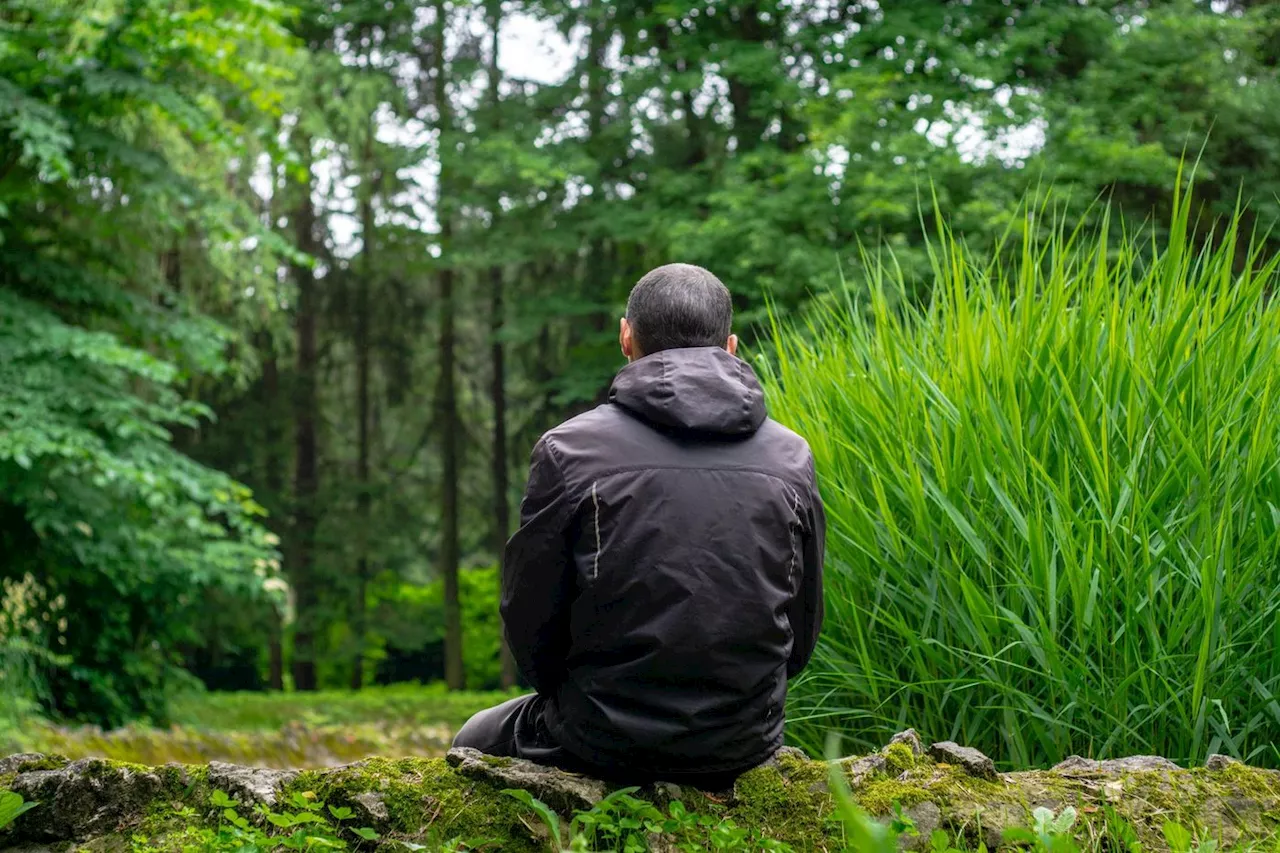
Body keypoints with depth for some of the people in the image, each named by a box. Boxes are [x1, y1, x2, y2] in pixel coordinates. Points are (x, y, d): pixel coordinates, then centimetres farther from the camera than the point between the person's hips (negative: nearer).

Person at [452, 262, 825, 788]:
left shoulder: (570, 450, -11)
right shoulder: (791, 458, -1)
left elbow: (529, 618, -5)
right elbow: (801, 632, 5)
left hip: (604, 744, -4)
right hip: (745, 746, 4)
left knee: (474, 743, 26)